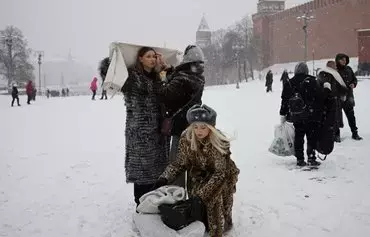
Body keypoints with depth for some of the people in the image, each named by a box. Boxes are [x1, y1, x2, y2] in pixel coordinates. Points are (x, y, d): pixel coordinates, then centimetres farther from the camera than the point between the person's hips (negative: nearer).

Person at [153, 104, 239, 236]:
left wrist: (201, 195, -44)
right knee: (195, 196, -22)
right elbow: (180, 163, -7)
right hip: (200, 174, 3)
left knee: (213, 196, -28)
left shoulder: (220, 143, -30)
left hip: (222, 175, -3)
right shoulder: (186, 139, -18)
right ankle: (202, 222, 4)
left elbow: (219, 173, -33)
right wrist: (165, 178, -24)